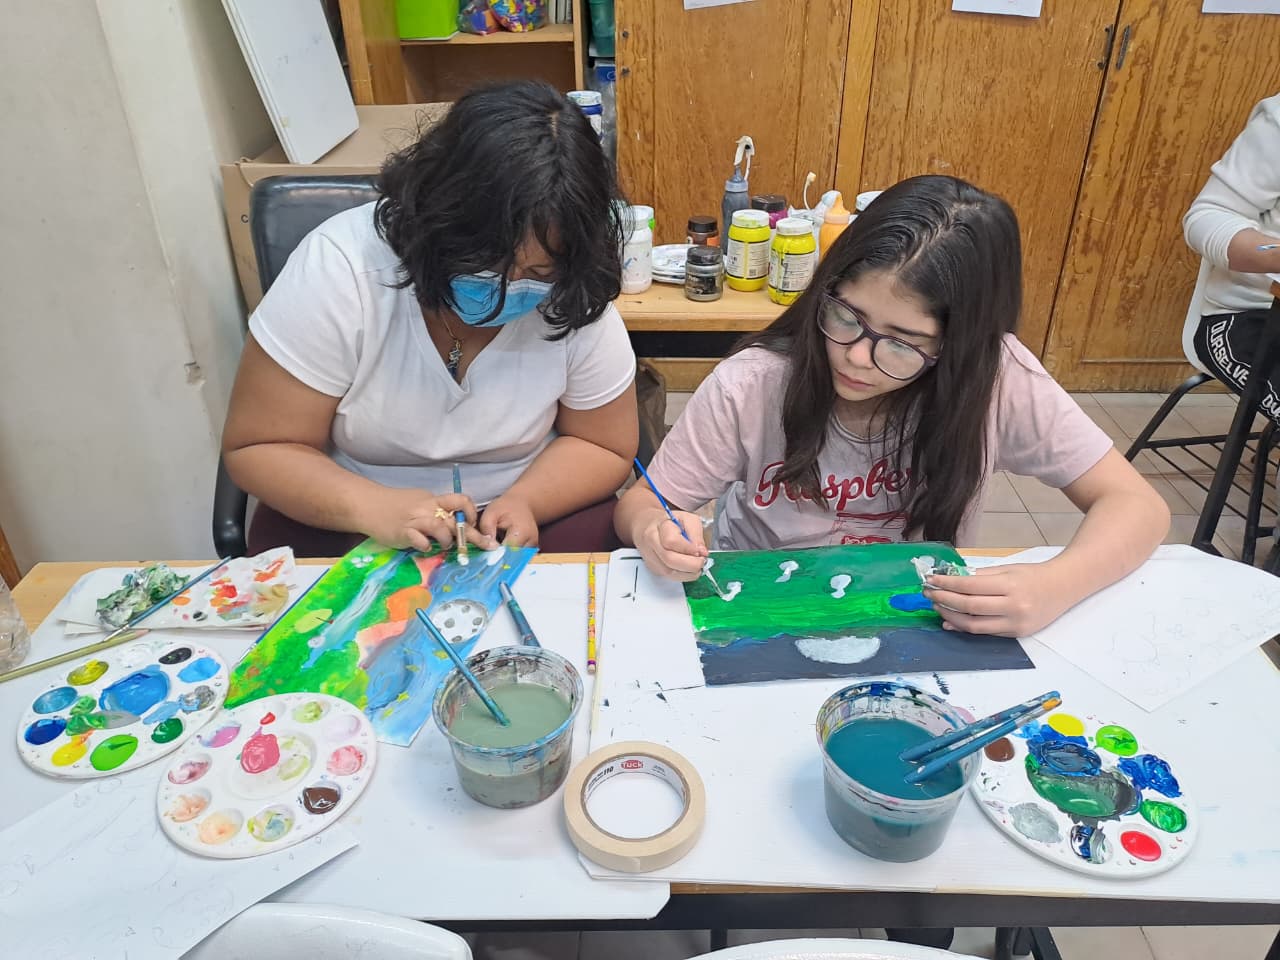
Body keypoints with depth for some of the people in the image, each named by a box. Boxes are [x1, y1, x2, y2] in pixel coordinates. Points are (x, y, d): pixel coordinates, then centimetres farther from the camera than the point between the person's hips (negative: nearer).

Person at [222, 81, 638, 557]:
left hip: (531, 523, 1)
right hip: (346, 525, 0)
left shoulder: (576, 299, -16)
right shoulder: (337, 268, -21)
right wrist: (373, 507, -31)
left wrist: (524, 502, -22)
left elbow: (603, 447, -3)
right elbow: (257, 449, -14)